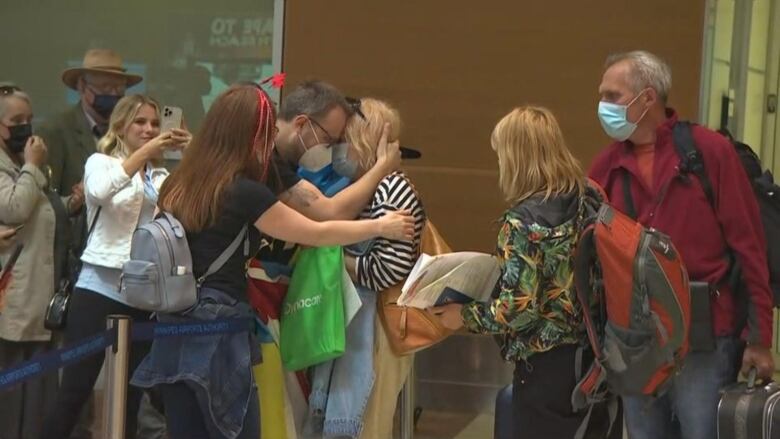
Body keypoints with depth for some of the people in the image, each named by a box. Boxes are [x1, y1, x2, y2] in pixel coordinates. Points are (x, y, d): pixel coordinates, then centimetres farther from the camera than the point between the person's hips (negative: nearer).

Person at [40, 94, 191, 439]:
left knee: (131, 397, 9)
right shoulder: (101, 162, 3)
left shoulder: (163, 178, 14)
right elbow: (100, 190, -20)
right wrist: (144, 151, -25)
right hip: (100, 288, -4)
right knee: (74, 392, -6)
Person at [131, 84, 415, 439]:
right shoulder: (244, 192, -11)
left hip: (175, 331, 7)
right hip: (217, 334, -7)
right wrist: (381, 227, 7)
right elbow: (317, 234, -4)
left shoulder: (181, 183, 8)